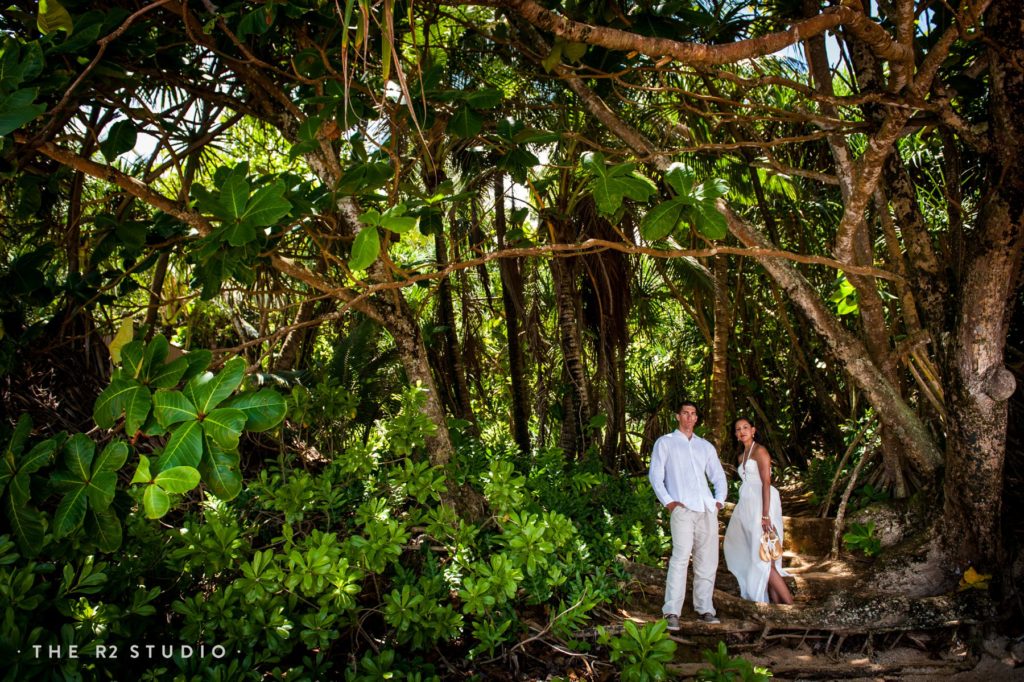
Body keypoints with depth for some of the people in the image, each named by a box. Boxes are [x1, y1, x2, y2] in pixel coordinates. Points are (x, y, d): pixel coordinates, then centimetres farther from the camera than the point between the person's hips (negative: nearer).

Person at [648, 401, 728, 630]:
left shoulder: (706, 446, 23)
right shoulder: (665, 443, 11)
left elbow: (719, 476, 24)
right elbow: (655, 475, 4)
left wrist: (719, 501, 9)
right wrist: (668, 502, -7)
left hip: (707, 509, 5)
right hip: (682, 508, -5)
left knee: (708, 560, 4)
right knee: (681, 556, -17)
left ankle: (704, 609, 13)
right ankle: (672, 613, -16)